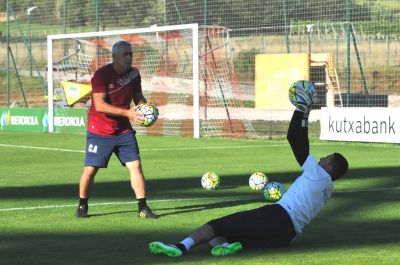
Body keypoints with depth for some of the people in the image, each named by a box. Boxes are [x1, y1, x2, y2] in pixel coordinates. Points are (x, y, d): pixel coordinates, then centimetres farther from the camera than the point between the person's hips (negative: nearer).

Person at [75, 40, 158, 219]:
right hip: (99, 131, -4)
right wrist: (127, 113, -32)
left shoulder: (134, 74, 0)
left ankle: (143, 208, -1)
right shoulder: (101, 75, -17)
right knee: (90, 169, -2)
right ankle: (82, 206, 19)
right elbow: (99, 105, -26)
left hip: (124, 130, 5)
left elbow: (138, 97, 13)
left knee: (135, 165, -5)